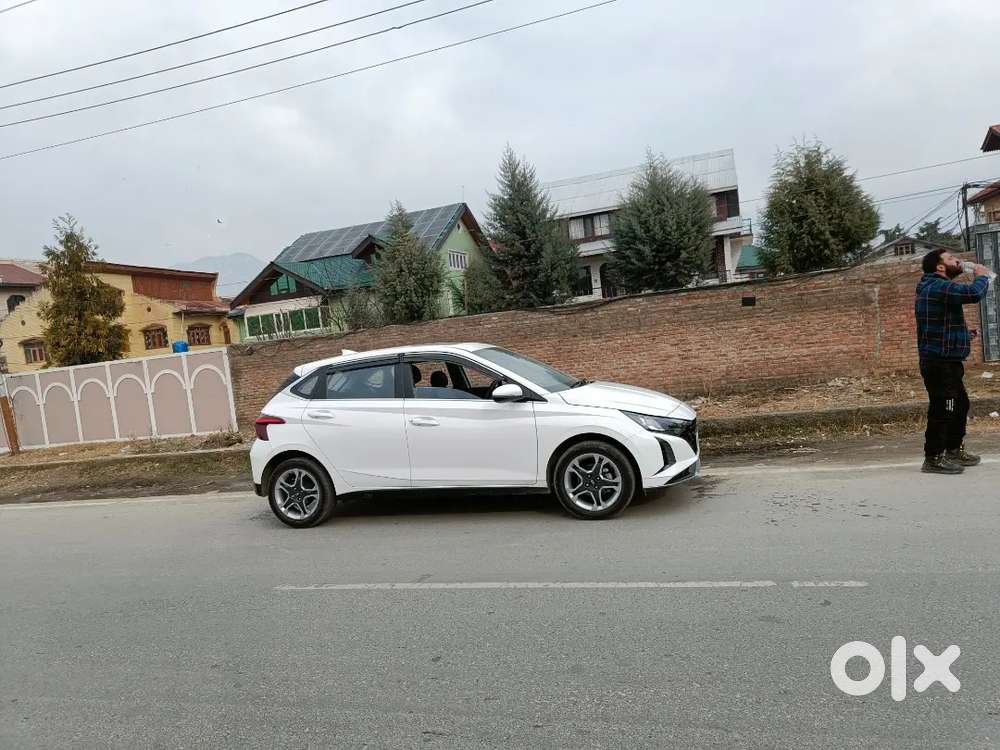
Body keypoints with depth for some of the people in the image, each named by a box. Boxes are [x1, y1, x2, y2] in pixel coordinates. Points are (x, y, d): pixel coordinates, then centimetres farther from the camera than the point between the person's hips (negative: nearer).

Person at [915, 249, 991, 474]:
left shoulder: (936, 287, 18)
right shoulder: (938, 286, -17)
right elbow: (973, 293, -29)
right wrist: (982, 276, -7)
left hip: (946, 362, 11)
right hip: (940, 363, -11)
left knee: (960, 405, 20)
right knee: (942, 410, -8)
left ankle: (954, 450, 33)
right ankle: (933, 459, -2)